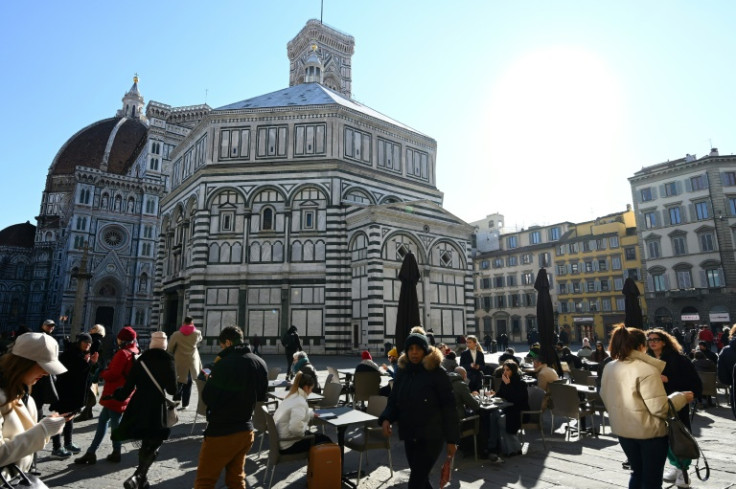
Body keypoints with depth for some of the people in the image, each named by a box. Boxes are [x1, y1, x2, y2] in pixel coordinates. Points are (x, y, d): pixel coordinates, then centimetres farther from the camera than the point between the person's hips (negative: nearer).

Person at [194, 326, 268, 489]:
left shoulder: (224, 364, -21)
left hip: (221, 432, -6)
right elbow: (261, 396, 10)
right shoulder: (260, 363, 0)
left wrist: (210, 381, 2)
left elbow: (207, 398, -15)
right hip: (246, 430, 6)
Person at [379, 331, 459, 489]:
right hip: (409, 435, 6)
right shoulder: (402, 372, 4)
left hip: (431, 436, -6)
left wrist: (452, 438, -10)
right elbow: (394, 400, 10)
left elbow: (448, 406, -10)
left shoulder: (436, 373, -12)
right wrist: (386, 419, -9)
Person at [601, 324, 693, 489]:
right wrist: (681, 397, -5)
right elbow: (660, 408, -21)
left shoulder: (609, 368, 1)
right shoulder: (647, 370, -21)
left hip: (622, 429, 6)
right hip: (649, 431, -6)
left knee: (637, 473, 24)